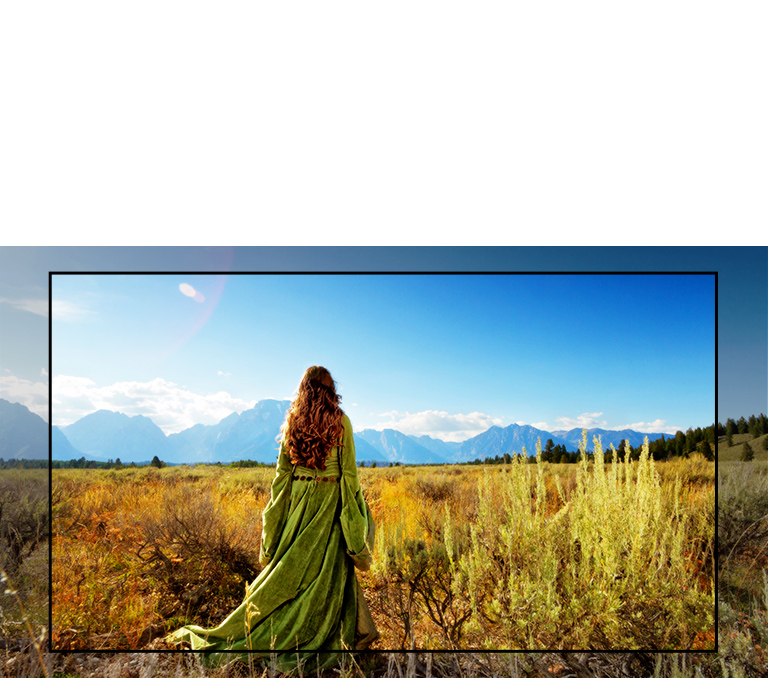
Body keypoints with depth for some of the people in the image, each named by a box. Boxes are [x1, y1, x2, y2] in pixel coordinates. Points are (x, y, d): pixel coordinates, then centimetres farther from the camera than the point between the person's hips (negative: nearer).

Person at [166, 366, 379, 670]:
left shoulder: (292, 420, 1)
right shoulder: (340, 421, -9)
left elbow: (283, 468, 4)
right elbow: (349, 470, -8)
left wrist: (276, 508, 13)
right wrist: (354, 507, 0)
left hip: (298, 497, 4)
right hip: (330, 498, -3)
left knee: (290, 565, 14)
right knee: (329, 567, 7)